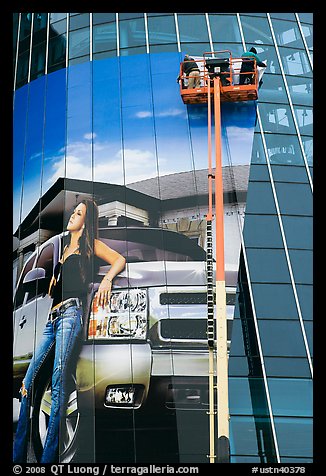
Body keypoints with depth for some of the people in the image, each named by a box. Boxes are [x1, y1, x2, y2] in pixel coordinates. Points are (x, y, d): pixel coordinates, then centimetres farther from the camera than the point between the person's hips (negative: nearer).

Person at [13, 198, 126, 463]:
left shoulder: (89, 244, 10)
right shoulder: (64, 248, 29)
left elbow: (120, 260, -1)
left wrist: (107, 279, -15)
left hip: (71, 313, -7)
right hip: (52, 318, 7)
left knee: (58, 383, -17)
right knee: (28, 382, -3)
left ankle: (49, 457, -18)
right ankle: (18, 455, 1)